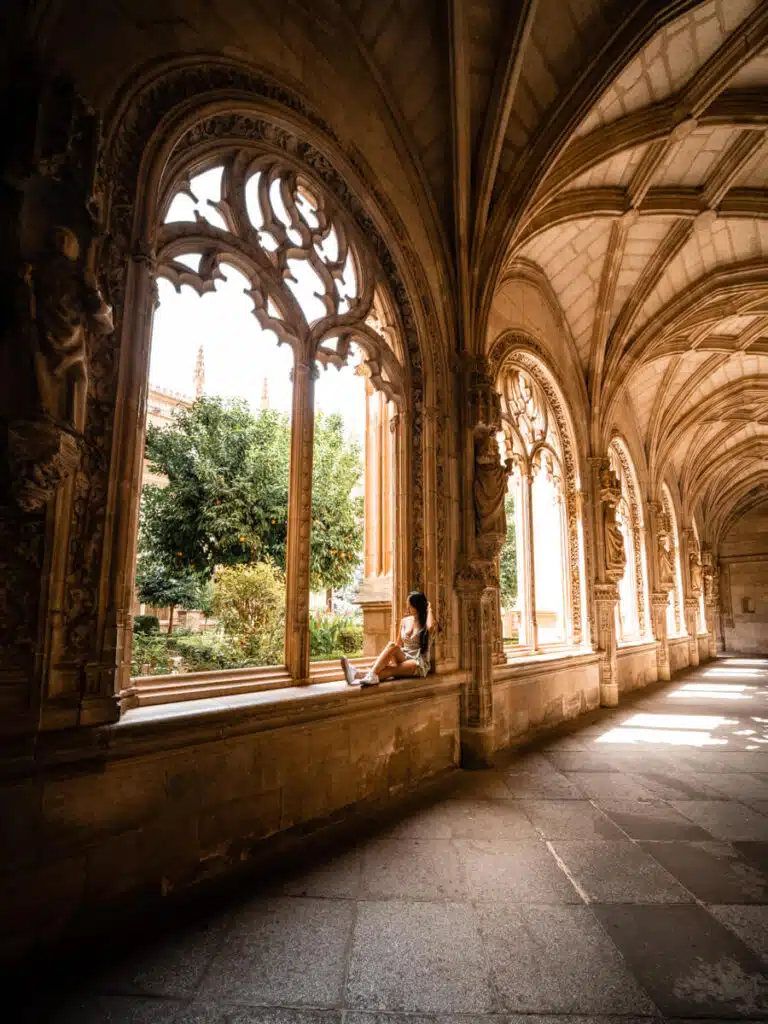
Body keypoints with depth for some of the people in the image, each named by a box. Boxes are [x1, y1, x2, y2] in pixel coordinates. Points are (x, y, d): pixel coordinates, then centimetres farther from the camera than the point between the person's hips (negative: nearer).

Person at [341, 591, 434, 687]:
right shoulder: (405, 621, 12)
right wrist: (382, 659, -1)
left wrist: (429, 610, -11)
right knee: (392, 645, -30)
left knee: (390, 670, -33)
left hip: (419, 664, -4)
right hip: (404, 659, 4)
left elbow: (430, 627, -28)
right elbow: (398, 645, 14)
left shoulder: (425, 623, -2)